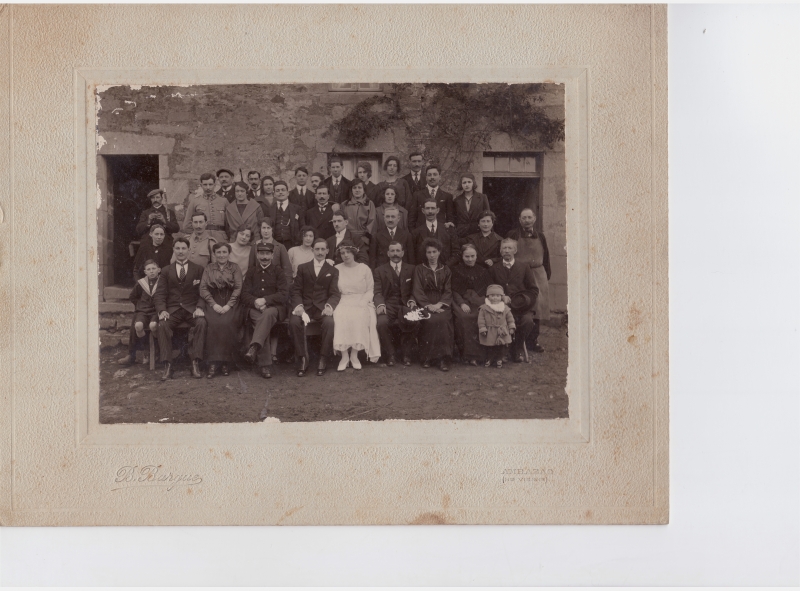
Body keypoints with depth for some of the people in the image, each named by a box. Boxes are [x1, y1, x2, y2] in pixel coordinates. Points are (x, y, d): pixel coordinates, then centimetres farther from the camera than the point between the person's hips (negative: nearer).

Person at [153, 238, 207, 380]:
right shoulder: (166, 271, 17)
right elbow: (159, 294, 8)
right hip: (173, 309, 1)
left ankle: (195, 363, -29)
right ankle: (167, 366, -29)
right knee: (163, 325, -31)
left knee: (201, 322, -33)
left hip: (192, 309, -1)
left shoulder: (198, 269, 13)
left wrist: (200, 308, -13)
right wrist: (162, 310, -11)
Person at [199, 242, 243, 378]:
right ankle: (213, 363, -29)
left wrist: (228, 305, -11)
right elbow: (203, 289, 6)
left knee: (227, 323, -32)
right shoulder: (209, 268, 15)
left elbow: (238, 288, 2)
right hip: (213, 304, 1)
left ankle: (224, 362, -24)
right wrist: (214, 304, -9)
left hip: (230, 304, -1)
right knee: (214, 324, -30)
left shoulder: (235, 268, 11)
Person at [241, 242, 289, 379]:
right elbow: (245, 294, 9)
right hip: (254, 308, 1)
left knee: (268, 313, -38)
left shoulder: (278, 273, 14)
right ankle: (264, 364, -38)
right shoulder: (251, 273, 20)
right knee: (260, 320, -33)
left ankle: (254, 348, -52)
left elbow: (284, 295, 0)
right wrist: (255, 302, -14)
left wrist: (265, 300, -14)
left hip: (274, 307, -1)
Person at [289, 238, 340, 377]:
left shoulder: (333, 271, 15)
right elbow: (296, 291, 8)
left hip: (322, 308, -1)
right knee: (294, 322, -32)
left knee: (330, 322, -34)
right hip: (305, 306, 1)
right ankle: (302, 359, -19)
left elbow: (335, 293, 3)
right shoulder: (302, 268, 16)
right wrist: (298, 305, -13)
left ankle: (323, 359, -19)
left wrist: (329, 306, -19)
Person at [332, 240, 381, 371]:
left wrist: (363, 302, -9)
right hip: (343, 302, 1)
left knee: (359, 316, -35)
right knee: (339, 316, -33)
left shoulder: (364, 268, 9)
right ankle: (344, 356, -22)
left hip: (361, 303, -1)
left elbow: (370, 290, 7)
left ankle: (354, 355, -21)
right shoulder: (337, 269, 10)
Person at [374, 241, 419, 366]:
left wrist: (412, 300, -9)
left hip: (405, 304, 1)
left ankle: (406, 354, -12)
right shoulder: (379, 271, 14)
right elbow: (377, 292, 4)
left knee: (414, 322, -33)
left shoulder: (411, 269, 17)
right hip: (388, 305, 0)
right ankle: (390, 355, -13)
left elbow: (414, 290, 13)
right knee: (382, 322, -34)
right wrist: (380, 304, -17)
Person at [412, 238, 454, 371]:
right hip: (425, 304, -1)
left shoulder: (446, 270, 18)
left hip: (441, 304, 1)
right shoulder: (419, 269, 14)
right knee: (431, 320, -33)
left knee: (443, 320, -32)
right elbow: (417, 291, 3)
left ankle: (444, 358, -30)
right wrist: (428, 305, -14)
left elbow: (448, 291, 8)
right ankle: (427, 357, -25)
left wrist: (439, 304, -12)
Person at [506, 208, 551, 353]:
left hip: (538, 274, 3)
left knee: (538, 306, 0)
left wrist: (547, 276, 10)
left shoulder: (540, 236, 13)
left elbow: (546, 257, 16)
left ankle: (534, 340, 9)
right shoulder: (513, 235, 2)